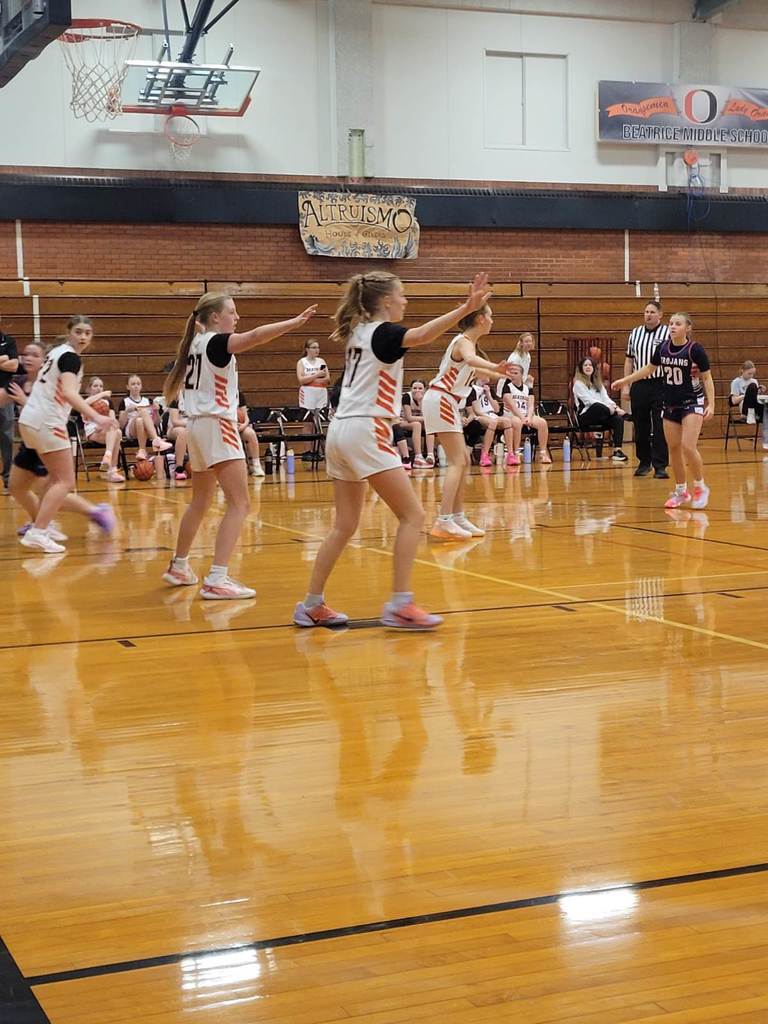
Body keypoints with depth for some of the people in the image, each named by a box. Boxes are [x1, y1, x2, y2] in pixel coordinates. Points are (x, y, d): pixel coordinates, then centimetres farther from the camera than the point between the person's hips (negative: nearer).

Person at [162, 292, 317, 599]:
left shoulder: (195, 343, 12)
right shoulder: (216, 343, -13)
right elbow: (255, 335, -32)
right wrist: (295, 322, -39)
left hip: (197, 425, 9)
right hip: (217, 426, -9)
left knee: (200, 503, 23)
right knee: (240, 504, -12)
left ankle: (179, 567, 35)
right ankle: (216, 580, -19)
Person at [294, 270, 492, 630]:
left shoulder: (358, 332, 15)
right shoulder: (383, 333, -9)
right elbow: (421, 335, -31)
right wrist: (465, 308, -41)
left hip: (341, 430, 9)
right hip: (366, 431, -9)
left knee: (345, 525, 13)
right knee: (412, 515, -5)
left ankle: (311, 606, 13)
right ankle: (400, 605, -11)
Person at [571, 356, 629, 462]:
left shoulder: (598, 383, 23)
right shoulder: (578, 383, 2)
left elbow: (606, 398, 11)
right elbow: (589, 401, -11)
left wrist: (615, 407, -13)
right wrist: (609, 408, -23)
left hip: (601, 417, 6)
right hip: (585, 417, -6)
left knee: (618, 419, -27)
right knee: (598, 406, -40)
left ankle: (617, 451, -37)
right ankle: (626, 415, -25)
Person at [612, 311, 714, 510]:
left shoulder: (695, 349, -14)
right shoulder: (663, 347, -1)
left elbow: (707, 378, -8)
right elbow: (649, 369, 16)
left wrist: (711, 404, -16)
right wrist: (625, 380, 17)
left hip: (692, 402, -5)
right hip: (670, 404, 5)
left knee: (688, 447, -16)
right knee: (673, 448, 6)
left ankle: (700, 488, 3)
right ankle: (681, 491, 19)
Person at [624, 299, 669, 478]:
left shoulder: (668, 333, -3)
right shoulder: (635, 333, 11)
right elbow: (629, 361, 15)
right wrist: (626, 385, 10)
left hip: (660, 385, -4)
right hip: (639, 385, 4)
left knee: (660, 428, -3)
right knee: (640, 426, 9)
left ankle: (660, 466, 1)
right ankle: (644, 462, 22)